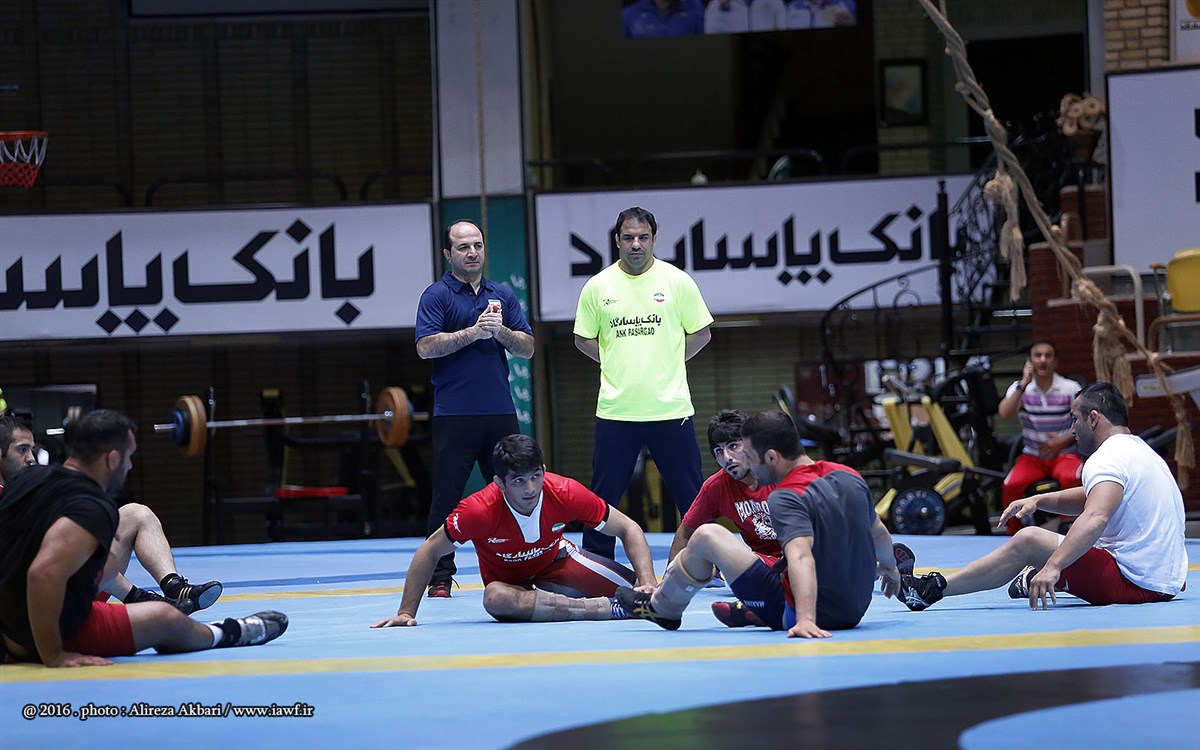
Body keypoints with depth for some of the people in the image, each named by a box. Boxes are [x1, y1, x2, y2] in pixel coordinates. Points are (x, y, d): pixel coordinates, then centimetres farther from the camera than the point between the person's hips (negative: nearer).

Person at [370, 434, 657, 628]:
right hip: (511, 584, -2)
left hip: (558, 562, 2)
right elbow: (429, 552, -17)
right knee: (495, 598, -40)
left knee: (642, 594, -18)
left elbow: (628, 529, -15)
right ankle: (606, 609, -35)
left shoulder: (566, 493, -26)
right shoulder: (480, 510, -31)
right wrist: (406, 613, -19)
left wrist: (649, 583, -29)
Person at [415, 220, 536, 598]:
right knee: (447, 496, -3)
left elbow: (527, 348, 11)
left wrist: (501, 331, -8)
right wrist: (473, 332, -17)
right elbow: (426, 347, -12)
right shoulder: (436, 296, 0)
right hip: (454, 413, -4)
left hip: (500, 411, 4)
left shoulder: (503, 295, 15)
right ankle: (439, 577, 1)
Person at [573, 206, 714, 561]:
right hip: (615, 409, 1)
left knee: (692, 494, 3)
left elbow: (701, 334, 9)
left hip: (670, 408, -1)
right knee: (604, 495, 3)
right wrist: (620, 362, 6)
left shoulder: (678, 282, 1)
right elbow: (583, 339, 14)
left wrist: (664, 360, 4)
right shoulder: (598, 286, 4)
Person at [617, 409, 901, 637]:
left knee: (707, 535, -2)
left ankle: (662, 607, 23)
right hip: (855, 609, 8)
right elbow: (880, 534, 17)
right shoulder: (849, 477, 2)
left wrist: (805, 620, -49)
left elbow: (801, 557, -37)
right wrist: (890, 568, 38)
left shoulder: (787, 498, -21)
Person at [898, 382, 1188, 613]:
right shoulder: (1141, 451, 19)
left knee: (1028, 541, -8)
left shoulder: (1107, 459, -14)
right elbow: (1090, 499, 29)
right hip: (1169, 580, 10)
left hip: (1134, 584, -10)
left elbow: (1095, 517, -32)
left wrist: (1052, 566, -40)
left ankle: (933, 588, -4)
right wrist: (1040, 500, 14)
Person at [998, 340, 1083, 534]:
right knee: (1011, 486, -28)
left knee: (1070, 479, -36)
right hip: (1032, 456, 1)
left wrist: (1064, 441, -13)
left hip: (1064, 454, -1)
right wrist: (1024, 384, -16)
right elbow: (1004, 414, -15)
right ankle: (1014, 532, -6)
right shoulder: (1019, 388, 3)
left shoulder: (1070, 388, -1)